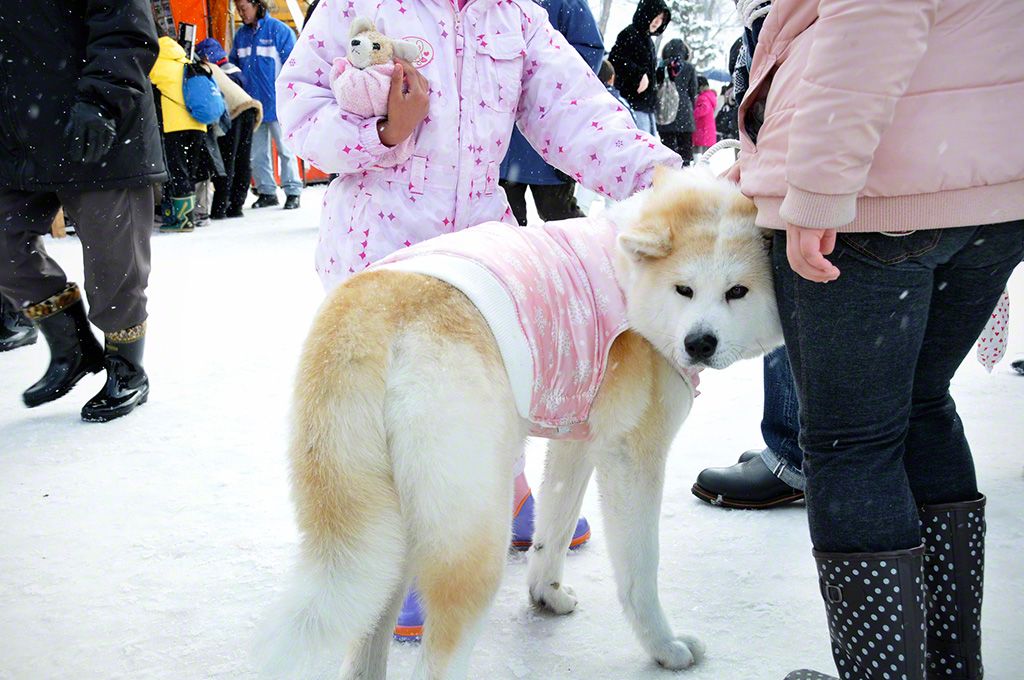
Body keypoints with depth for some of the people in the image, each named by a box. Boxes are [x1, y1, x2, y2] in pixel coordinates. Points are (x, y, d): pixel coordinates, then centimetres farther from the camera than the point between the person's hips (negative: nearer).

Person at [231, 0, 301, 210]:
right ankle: (266, 191, 19)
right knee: (257, 153, 9)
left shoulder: (279, 30, -8)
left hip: (277, 104, -5)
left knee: (285, 149, 2)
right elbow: (233, 66, 17)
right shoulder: (240, 35, 8)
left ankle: (293, 191, 9)